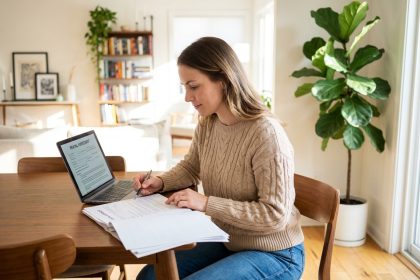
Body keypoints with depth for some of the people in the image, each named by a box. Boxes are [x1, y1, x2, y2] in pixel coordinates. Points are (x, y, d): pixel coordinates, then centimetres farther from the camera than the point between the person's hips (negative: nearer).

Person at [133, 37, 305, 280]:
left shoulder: (266, 133, -27)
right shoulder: (207, 125, -3)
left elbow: (275, 215, -25)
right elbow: (190, 168, 16)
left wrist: (207, 203, -27)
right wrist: (160, 182, -4)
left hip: (274, 255, -7)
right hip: (227, 242, 7)